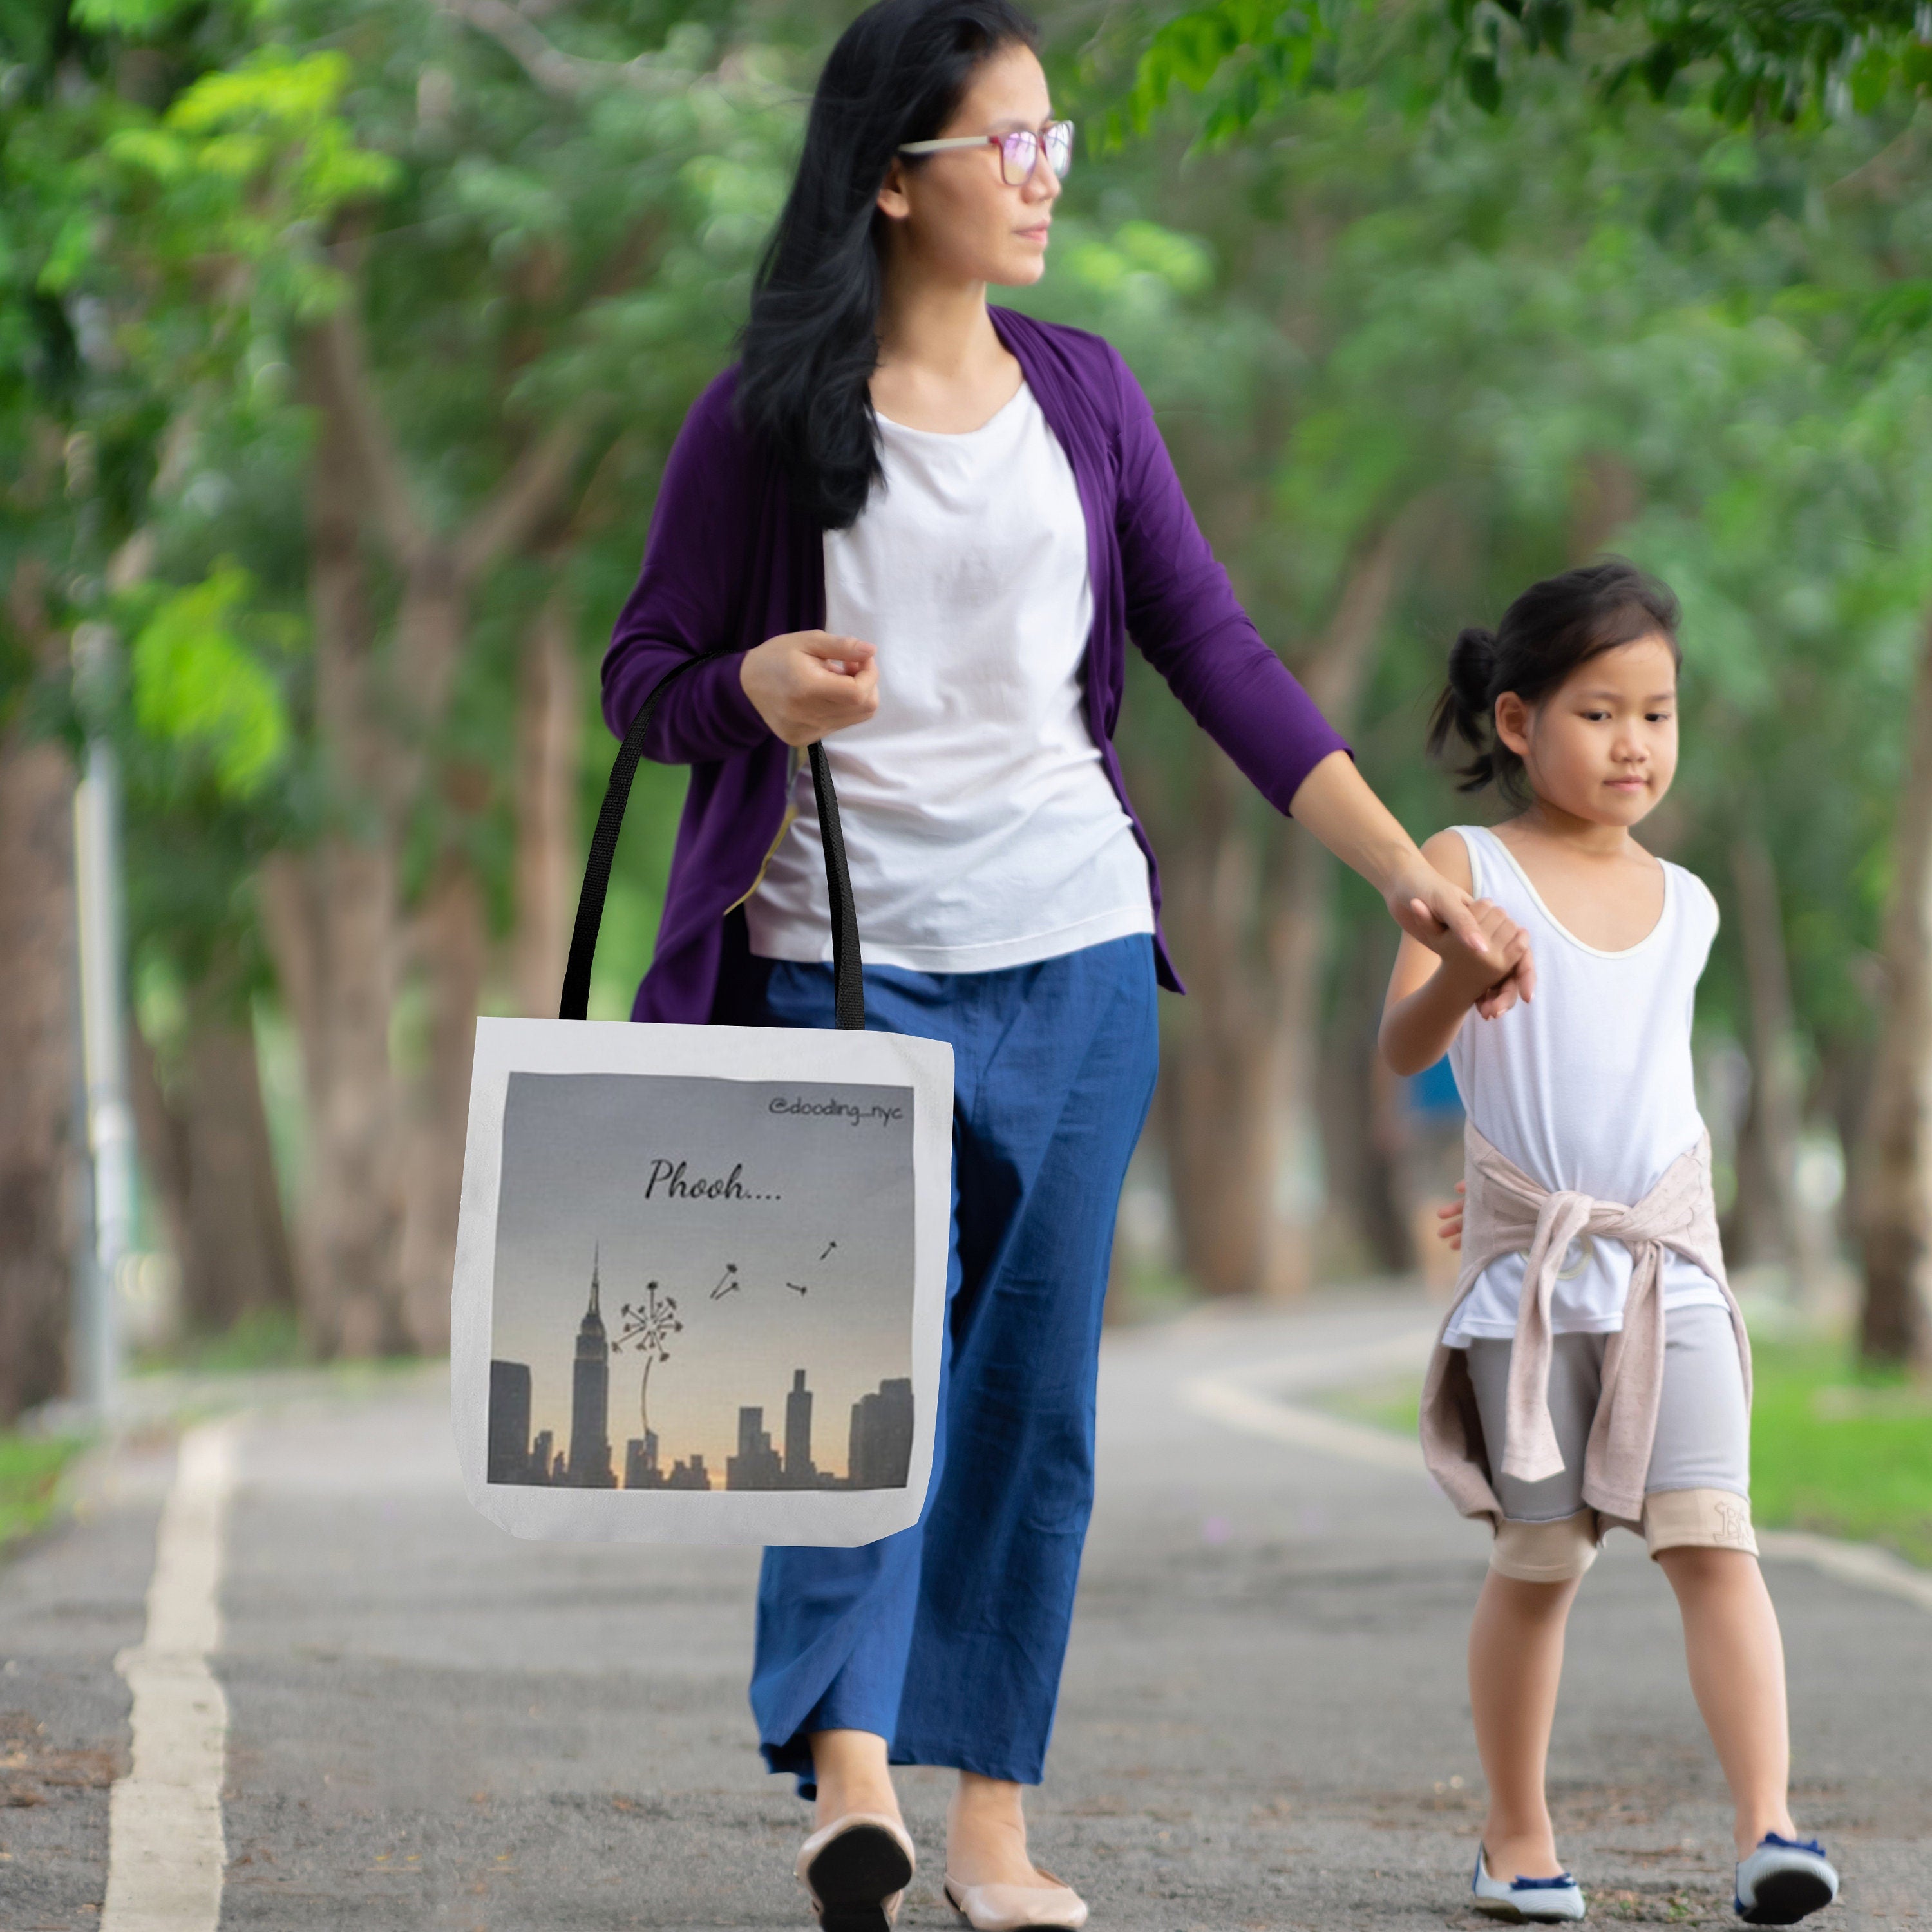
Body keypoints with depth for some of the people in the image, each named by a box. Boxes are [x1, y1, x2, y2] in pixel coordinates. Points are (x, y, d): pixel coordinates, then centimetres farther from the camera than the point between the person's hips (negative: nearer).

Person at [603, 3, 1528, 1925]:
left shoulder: (1083, 393, 8)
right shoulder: (765, 420, -3)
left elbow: (1217, 655, 9)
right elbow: (642, 677, 4)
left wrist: (1412, 873, 4)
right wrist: (760, 686, -20)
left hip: (1073, 955, 4)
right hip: (846, 960, -4)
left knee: (1037, 1387, 3)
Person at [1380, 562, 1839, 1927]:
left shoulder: (1685, 907, 10)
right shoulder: (1468, 869, -1)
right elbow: (1404, 1048, -13)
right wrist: (1458, 974, -33)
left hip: (1669, 1259, 2)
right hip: (1528, 1271, -2)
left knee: (1711, 1540, -12)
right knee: (1541, 1559, 4)